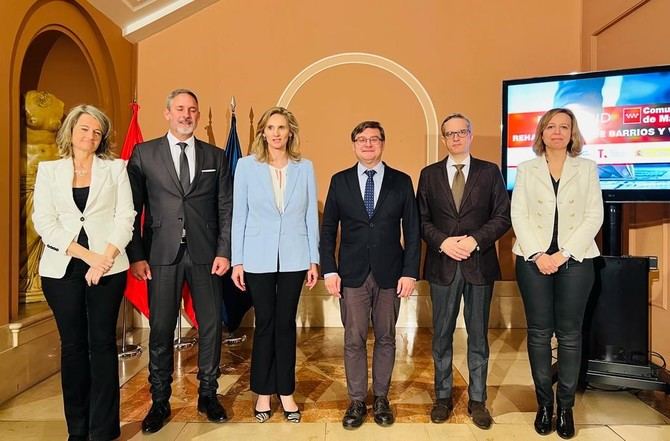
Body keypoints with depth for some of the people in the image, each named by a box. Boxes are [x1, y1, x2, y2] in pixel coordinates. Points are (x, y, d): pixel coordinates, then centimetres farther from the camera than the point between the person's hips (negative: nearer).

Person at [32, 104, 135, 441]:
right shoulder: (48, 170, 10)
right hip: (62, 268, 1)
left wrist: (106, 257, -12)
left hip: (107, 266, -1)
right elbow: (44, 222, 0)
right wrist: (87, 255, -10)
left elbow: (125, 216, 0)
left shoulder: (115, 168, 8)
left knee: (102, 343, 1)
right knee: (72, 344, 7)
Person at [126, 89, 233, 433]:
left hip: (205, 254, 1)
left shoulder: (216, 156, 9)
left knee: (210, 325, 7)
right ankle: (160, 401, 24)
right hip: (162, 254, -1)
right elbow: (132, 209, 2)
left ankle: (208, 395, 25)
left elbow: (226, 208, 5)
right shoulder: (143, 154, 5)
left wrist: (224, 251, -4)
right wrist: (136, 255, -5)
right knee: (161, 329, 7)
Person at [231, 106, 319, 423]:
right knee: (264, 324, 9)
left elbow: (311, 216, 4)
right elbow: (239, 215, 0)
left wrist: (314, 260, 2)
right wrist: (237, 260, -2)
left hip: (294, 259, 1)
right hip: (258, 258, -1)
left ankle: (286, 392, 24)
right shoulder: (246, 166, 0)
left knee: (286, 324, 10)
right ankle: (263, 393, 26)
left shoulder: (305, 167, 3)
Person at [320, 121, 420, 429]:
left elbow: (412, 231, 2)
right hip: (352, 274, 0)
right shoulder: (340, 181, 4)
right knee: (354, 340, 6)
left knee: (386, 338, 11)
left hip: (389, 273, 0)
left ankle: (381, 398, 28)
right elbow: (328, 229, 4)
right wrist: (329, 270, -4)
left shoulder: (401, 181, 3)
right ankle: (357, 401, 22)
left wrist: (410, 272, -5)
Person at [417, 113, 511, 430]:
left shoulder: (490, 172, 4)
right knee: (441, 335, 9)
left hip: (479, 264, 0)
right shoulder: (429, 174, 7)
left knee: (478, 335, 9)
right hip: (442, 264, 1)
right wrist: (442, 242, -14)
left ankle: (477, 400, 23)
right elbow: (421, 220, 3)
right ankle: (443, 397, 25)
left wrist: (475, 240, -15)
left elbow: (503, 216, -1)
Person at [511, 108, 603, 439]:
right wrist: (538, 255, -12)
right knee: (538, 332, 5)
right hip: (533, 260, 0)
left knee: (570, 334, 4)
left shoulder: (587, 168, 7)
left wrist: (563, 254, -11)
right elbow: (518, 215, 0)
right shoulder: (526, 169, 8)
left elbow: (593, 217, -1)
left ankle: (566, 406, 18)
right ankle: (544, 403, 18)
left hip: (575, 260, 0)